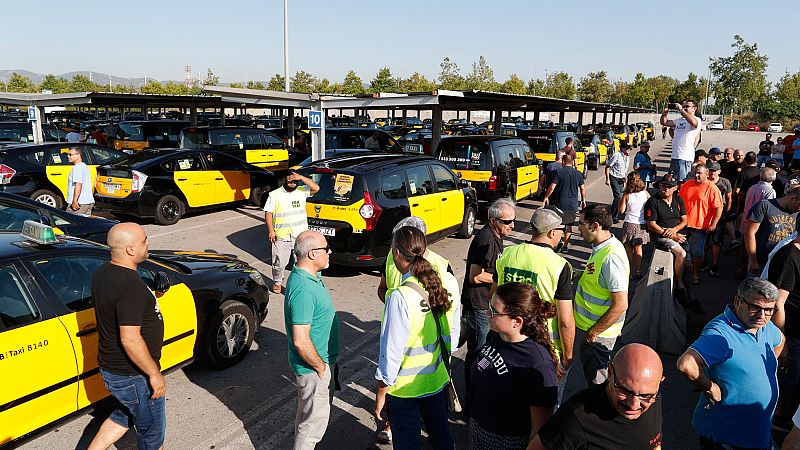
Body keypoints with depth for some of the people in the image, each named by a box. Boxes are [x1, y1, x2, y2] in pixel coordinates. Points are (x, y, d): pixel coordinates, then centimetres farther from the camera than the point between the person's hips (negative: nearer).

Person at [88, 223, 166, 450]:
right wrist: (154, 374, -22)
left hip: (110, 366, 9)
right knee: (152, 431, 14)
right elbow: (130, 339, -31)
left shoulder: (102, 273, 0)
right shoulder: (131, 287, -30)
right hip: (133, 375, -9)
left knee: (125, 415, 31)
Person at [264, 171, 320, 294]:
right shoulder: (274, 195, 3)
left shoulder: (302, 192, 5)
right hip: (281, 236, -1)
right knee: (279, 263, 9)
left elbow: (316, 188, -9)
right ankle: (277, 282, 34)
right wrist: (271, 231, -7)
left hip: (301, 236, 1)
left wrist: (301, 177, -14)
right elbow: (268, 213, 1)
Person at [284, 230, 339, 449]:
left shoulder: (309, 276, 1)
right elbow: (300, 341, -31)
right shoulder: (303, 290, -31)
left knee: (308, 414, 27)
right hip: (313, 368, -9)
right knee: (314, 421, 8)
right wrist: (321, 367, -17)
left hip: (322, 360, 10)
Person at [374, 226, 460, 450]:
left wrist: (381, 391, -9)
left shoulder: (400, 298, -29)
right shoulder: (449, 283, -11)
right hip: (438, 379, 5)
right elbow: (453, 331, 2)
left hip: (404, 388, -5)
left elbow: (392, 350, -22)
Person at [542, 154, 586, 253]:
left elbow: (552, 187, -12)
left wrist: (546, 197, 1)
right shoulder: (578, 174, 3)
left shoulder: (559, 172, -9)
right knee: (569, 225, 15)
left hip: (560, 203, -3)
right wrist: (583, 200, 22)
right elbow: (582, 189, 8)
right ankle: (565, 246, 17)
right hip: (573, 204, 3)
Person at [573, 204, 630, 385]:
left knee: (597, 380, 8)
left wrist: (594, 331, -21)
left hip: (598, 333, -9)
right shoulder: (601, 247, 2)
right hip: (588, 325, 9)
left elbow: (621, 304, -28)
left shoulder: (611, 257, -29)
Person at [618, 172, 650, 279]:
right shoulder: (645, 193, -7)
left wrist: (622, 197, -1)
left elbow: (621, 211, -7)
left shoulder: (626, 195, -13)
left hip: (629, 224, -2)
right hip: (642, 225, 2)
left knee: (629, 249, 10)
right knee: (638, 248, 13)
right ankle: (638, 272, 16)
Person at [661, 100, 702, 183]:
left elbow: (693, 122, -31)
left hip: (685, 156, -8)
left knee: (681, 181, -7)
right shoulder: (679, 120, 19)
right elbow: (664, 122, 23)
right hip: (675, 155, 8)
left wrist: (681, 110, -27)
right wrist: (665, 112, 5)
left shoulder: (697, 120, -5)